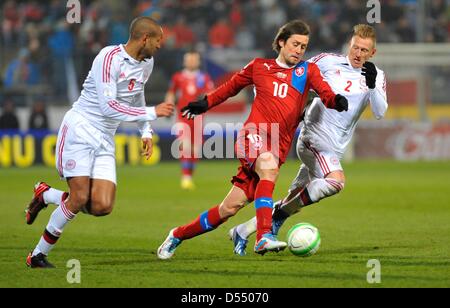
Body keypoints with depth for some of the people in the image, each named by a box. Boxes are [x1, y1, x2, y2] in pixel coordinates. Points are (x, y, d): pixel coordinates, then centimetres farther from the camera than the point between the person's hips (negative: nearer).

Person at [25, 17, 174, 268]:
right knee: (79, 199, -15)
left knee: (102, 206, -10)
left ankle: (46, 195, 15)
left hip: (105, 140, 7)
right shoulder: (109, 57, -16)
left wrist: (146, 133, 18)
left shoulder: (147, 63, 10)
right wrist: (152, 113, -19)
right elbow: (109, 106, -23)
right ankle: (38, 255, 2)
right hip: (80, 131, -7)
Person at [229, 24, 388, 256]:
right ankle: (282, 212, -16)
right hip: (314, 138, -5)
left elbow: (380, 112, -7)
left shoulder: (377, 76, 7)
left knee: (294, 203, 8)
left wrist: (372, 85, -24)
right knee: (336, 180, -32)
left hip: (334, 149, 5)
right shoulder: (328, 61, -1)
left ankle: (241, 233, 23)